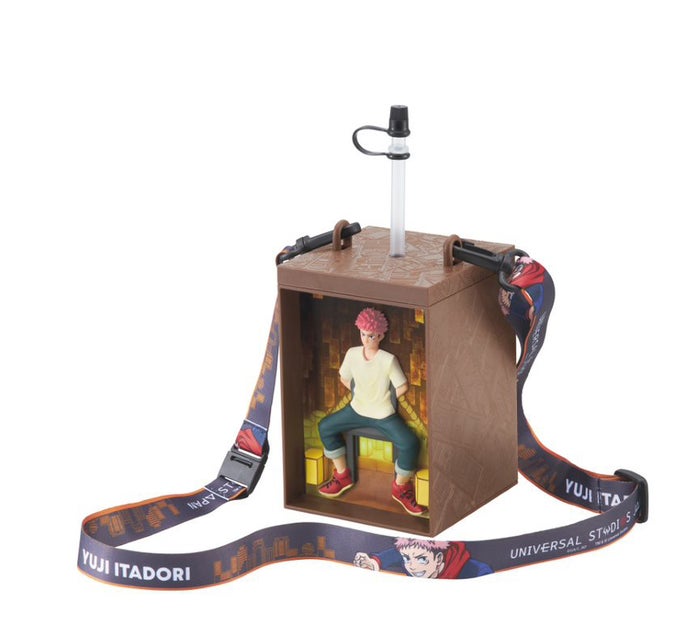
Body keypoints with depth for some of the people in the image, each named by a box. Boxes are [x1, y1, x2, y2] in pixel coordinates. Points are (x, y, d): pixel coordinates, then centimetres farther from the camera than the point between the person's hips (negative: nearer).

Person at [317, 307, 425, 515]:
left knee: (410, 444, -25)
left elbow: (402, 388, -13)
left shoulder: (388, 360, -20)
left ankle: (400, 487, 1)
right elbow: (344, 379, 12)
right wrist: (359, 394, 7)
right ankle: (342, 476, 17)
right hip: (357, 410, 5)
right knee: (325, 427, 2)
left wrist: (384, 399, -2)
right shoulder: (352, 354, -6)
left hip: (384, 415, -5)